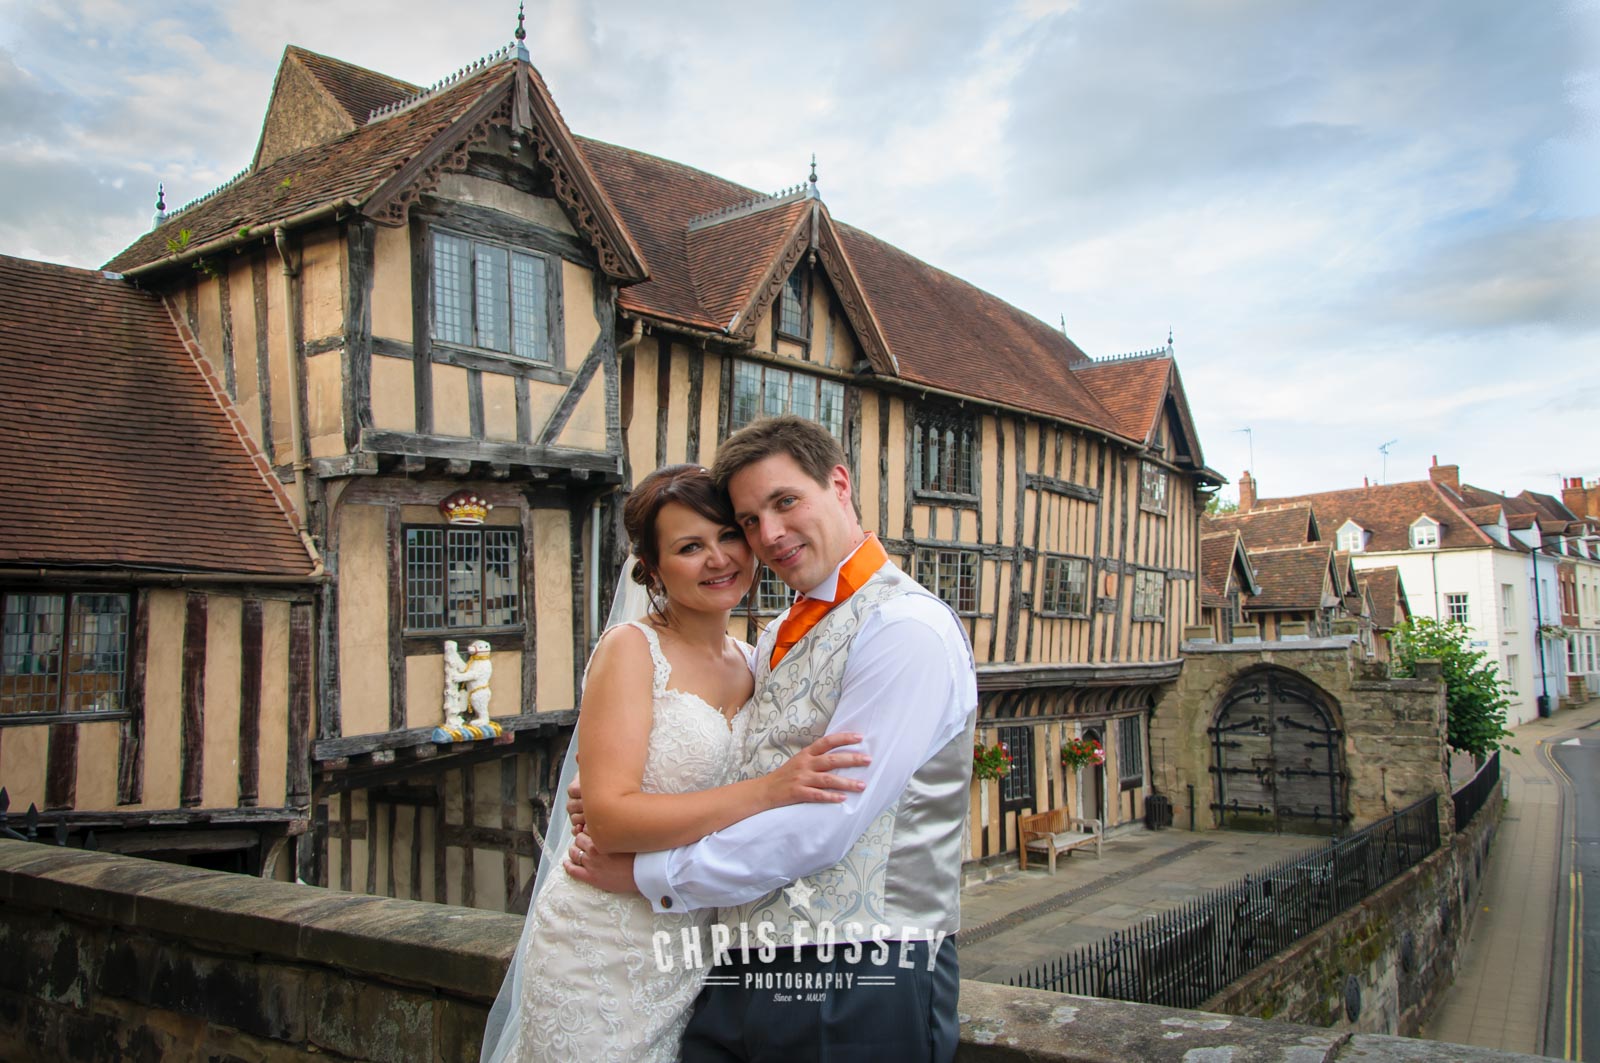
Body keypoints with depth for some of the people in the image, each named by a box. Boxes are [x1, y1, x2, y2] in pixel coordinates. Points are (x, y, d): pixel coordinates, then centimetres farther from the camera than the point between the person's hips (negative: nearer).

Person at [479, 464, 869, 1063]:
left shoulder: (749, 661, 7)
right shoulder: (633, 648, -12)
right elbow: (609, 816, -23)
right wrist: (768, 790, -29)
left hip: (695, 955, 6)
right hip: (605, 954, -5)